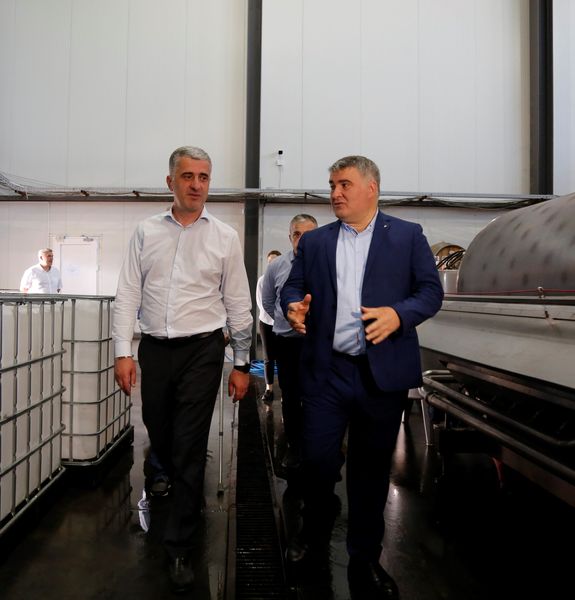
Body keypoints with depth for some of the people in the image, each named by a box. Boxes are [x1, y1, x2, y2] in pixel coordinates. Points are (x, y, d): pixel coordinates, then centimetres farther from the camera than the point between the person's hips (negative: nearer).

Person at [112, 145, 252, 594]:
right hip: (154, 349, 3)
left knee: (189, 450, -1)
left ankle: (180, 547, 17)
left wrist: (242, 363, 3)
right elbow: (128, 294, 3)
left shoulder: (225, 237, 1)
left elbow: (239, 305, 2)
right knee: (159, 438, 15)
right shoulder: (146, 232, 6)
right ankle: (188, 498, 47)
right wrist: (123, 352, -5)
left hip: (202, 350, -2)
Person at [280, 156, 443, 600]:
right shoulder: (314, 241, 11)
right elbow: (293, 286, 11)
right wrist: (294, 306, -12)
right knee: (318, 459, 3)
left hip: (383, 373, -1)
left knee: (372, 468, 10)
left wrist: (399, 313, -18)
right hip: (326, 370, 2)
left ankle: (365, 559, 30)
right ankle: (314, 534, 33)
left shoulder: (408, 236, 4)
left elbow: (431, 291, 1)